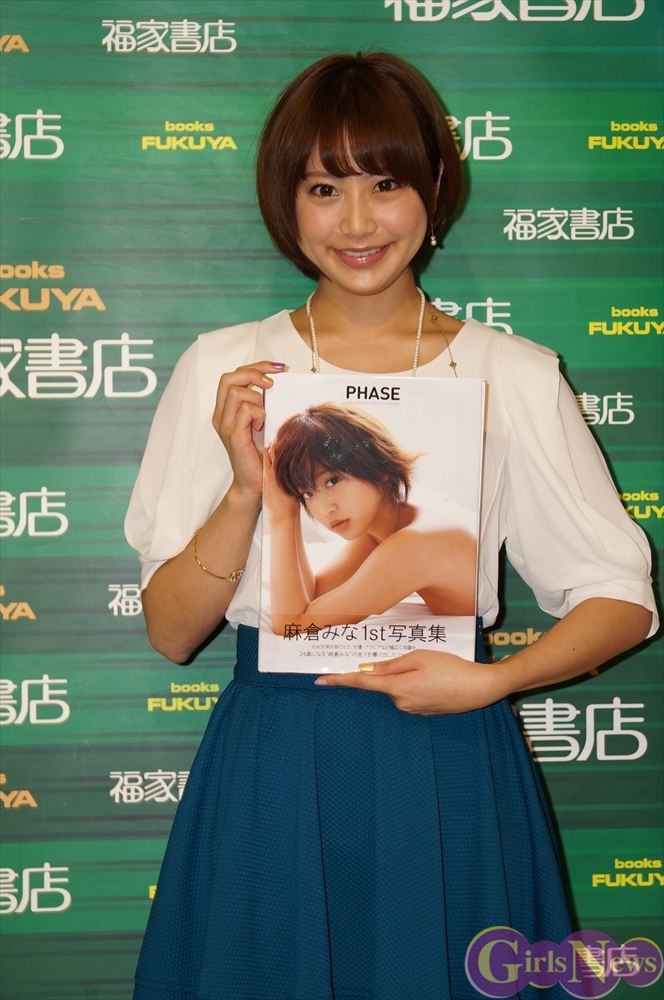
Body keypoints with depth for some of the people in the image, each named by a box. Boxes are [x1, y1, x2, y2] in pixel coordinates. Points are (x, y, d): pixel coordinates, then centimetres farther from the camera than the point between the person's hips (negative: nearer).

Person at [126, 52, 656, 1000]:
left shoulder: (515, 375, -2)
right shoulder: (222, 370, 0)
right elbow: (171, 632, -1)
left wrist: (486, 681, -13)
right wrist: (247, 486, -16)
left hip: (451, 769, 0)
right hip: (271, 772, 1)